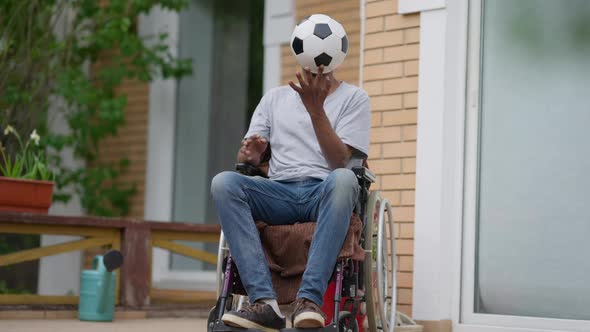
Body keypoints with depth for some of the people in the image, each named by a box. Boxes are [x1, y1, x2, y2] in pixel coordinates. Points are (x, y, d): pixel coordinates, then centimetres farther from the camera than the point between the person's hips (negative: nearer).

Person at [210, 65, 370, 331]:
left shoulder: (354, 97, 12)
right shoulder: (275, 97, 22)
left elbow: (340, 162, -1)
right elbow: (246, 157, 16)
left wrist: (315, 109, -12)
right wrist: (250, 154, -9)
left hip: (325, 192, -3)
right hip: (278, 192, 3)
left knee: (344, 179, -38)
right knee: (223, 182, -27)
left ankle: (309, 299, -43)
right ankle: (264, 302, -37)